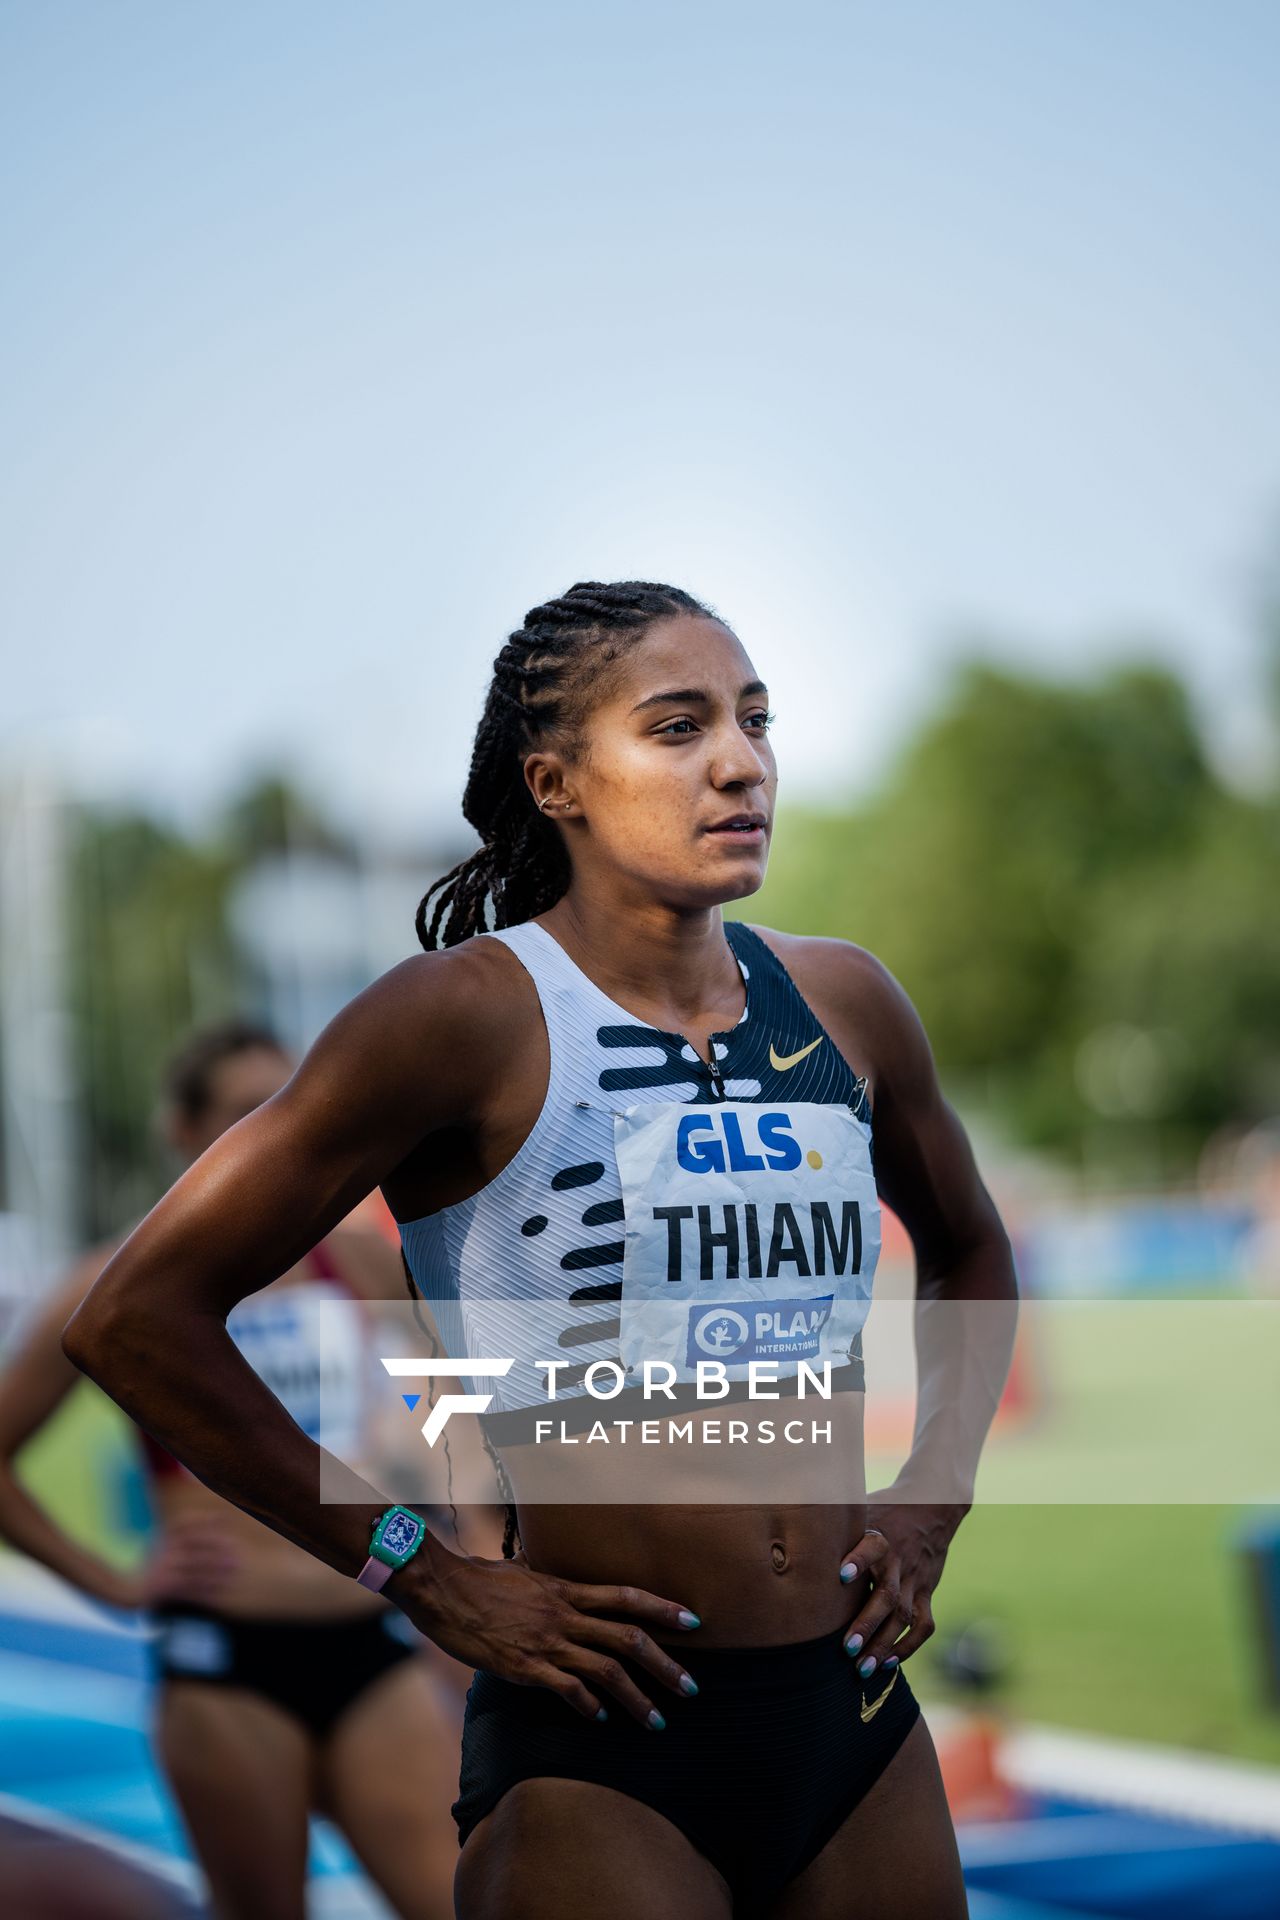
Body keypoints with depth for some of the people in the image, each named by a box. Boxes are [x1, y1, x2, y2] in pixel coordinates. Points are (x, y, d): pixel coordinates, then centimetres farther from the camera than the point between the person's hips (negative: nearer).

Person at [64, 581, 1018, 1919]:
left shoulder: (841, 1003, 7)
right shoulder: (473, 1016, -10)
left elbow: (970, 1254, 28)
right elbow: (136, 1319, -12)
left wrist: (930, 1504, 13)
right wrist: (423, 1580, -10)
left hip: (859, 1728, 5)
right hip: (600, 1756, -5)